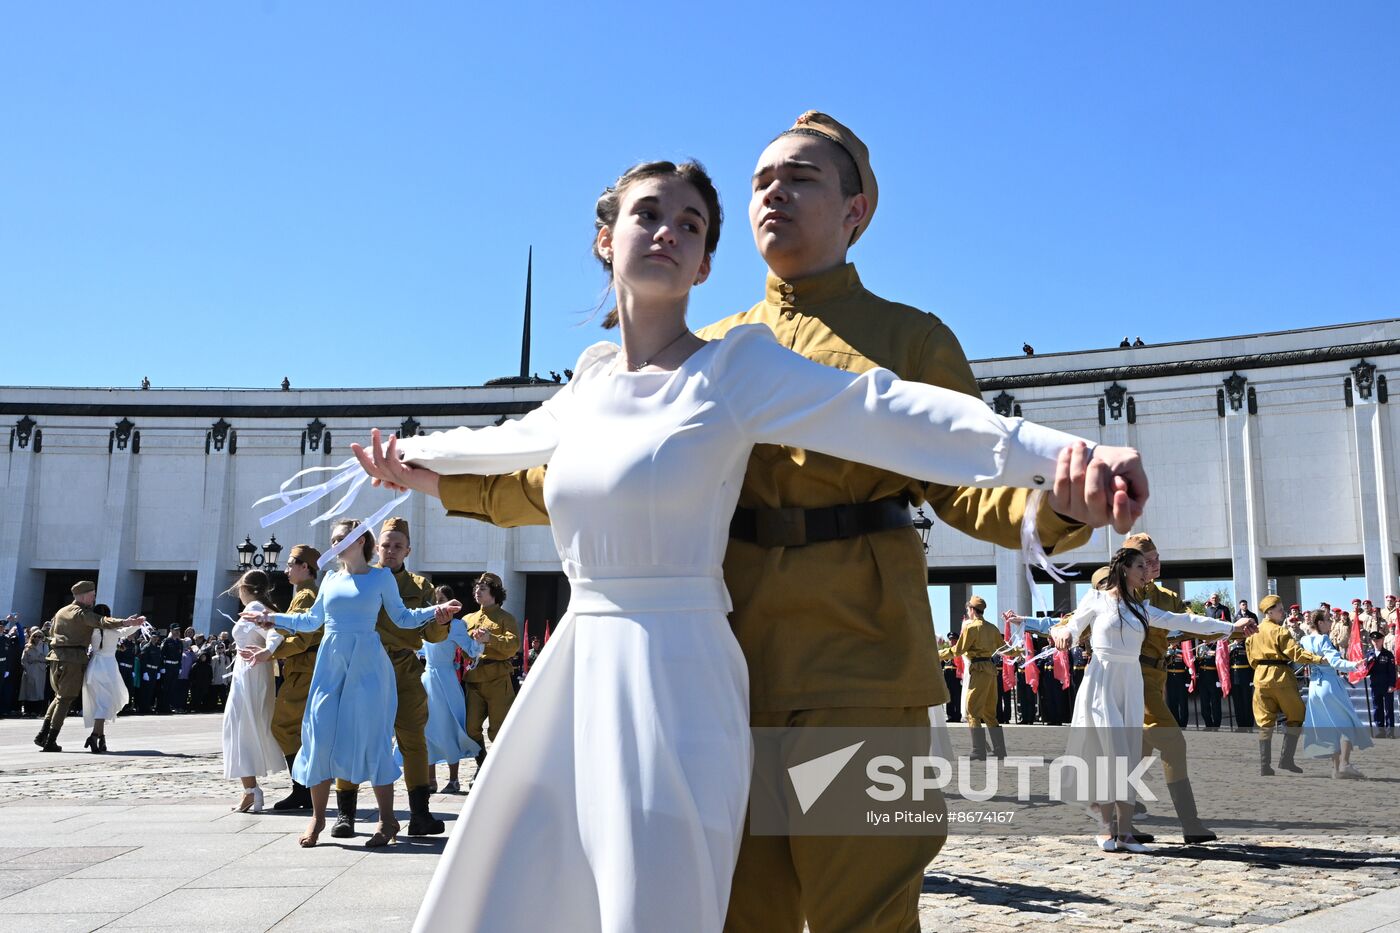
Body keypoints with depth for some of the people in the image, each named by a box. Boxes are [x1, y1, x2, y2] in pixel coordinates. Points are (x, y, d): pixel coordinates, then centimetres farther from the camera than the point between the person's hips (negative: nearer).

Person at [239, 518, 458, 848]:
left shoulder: (381, 576, 4)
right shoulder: (330, 579, 14)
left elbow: (402, 617, 5)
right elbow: (310, 620, 23)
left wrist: (435, 611, -9)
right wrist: (271, 617, 22)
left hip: (366, 664, -4)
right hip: (330, 663, 4)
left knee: (371, 737, -6)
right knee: (320, 736, 0)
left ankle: (387, 820, 3)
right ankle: (317, 817, 15)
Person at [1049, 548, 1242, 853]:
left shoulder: (1142, 608, 13)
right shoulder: (1096, 599, 1)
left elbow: (1184, 621, 13)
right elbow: (1072, 627, 10)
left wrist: (1230, 627, 12)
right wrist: (1063, 635, -13)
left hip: (1131, 684, 5)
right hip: (1102, 681, -5)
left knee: (1130, 756, 2)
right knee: (1111, 753, -11)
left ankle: (1124, 831, 5)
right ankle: (1107, 826, 0)